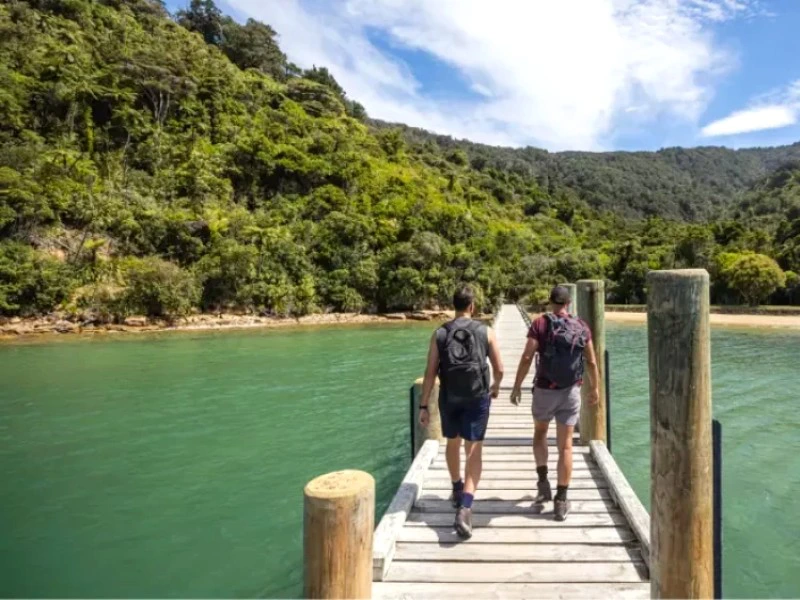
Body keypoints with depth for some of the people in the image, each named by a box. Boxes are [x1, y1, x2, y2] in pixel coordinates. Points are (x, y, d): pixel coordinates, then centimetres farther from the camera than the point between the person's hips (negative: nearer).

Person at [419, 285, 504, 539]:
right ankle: (465, 507, -14)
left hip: (449, 397, 2)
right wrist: (496, 386, 23)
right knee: (474, 451, 1)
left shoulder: (439, 334, -1)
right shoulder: (486, 332, -2)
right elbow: (499, 368, 2)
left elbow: (430, 372, -5)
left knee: (453, 443, 23)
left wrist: (423, 405, 0)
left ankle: (458, 491, 42)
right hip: (477, 397, -2)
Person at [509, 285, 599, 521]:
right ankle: (561, 500, 10)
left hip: (545, 390, -1)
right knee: (565, 445, 6)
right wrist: (595, 388, 17)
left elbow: (527, 358, -12)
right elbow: (591, 362, 4)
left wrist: (517, 386, -4)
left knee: (540, 433, 23)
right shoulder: (581, 327, 1)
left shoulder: (540, 324, -6)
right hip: (571, 392, 2)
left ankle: (543, 480, 14)